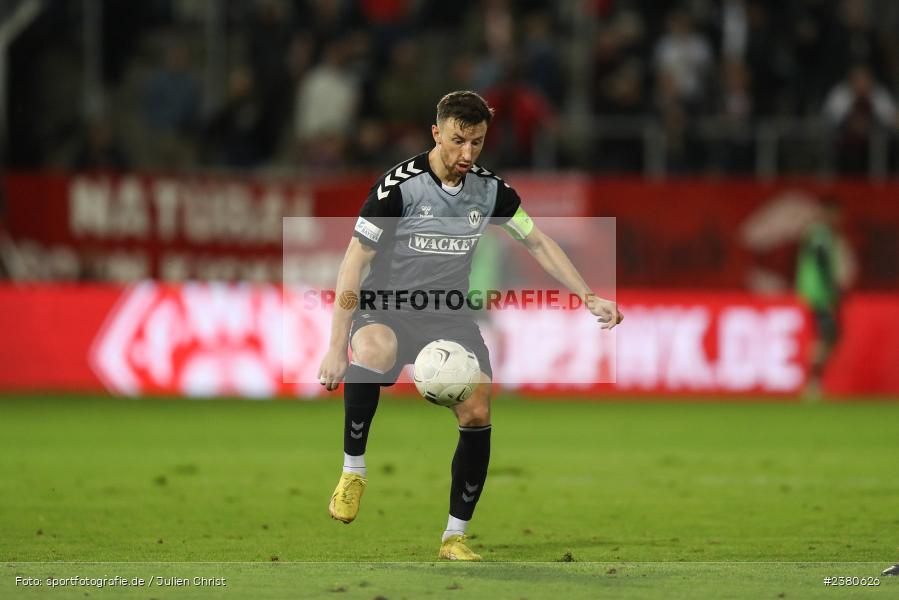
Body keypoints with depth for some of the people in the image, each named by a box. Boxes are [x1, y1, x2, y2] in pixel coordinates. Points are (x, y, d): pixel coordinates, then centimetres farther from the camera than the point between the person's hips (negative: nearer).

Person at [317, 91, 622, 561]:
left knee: (477, 416, -15)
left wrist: (589, 298, 7)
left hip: (451, 317, 4)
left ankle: (454, 536, 2)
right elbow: (354, 264, -14)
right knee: (374, 351, -39)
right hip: (386, 310, -4)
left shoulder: (490, 190, -1)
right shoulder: (400, 185, -15)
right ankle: (353, 469, -19)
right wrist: (337, 348, -18)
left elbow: (538, 243, 14)